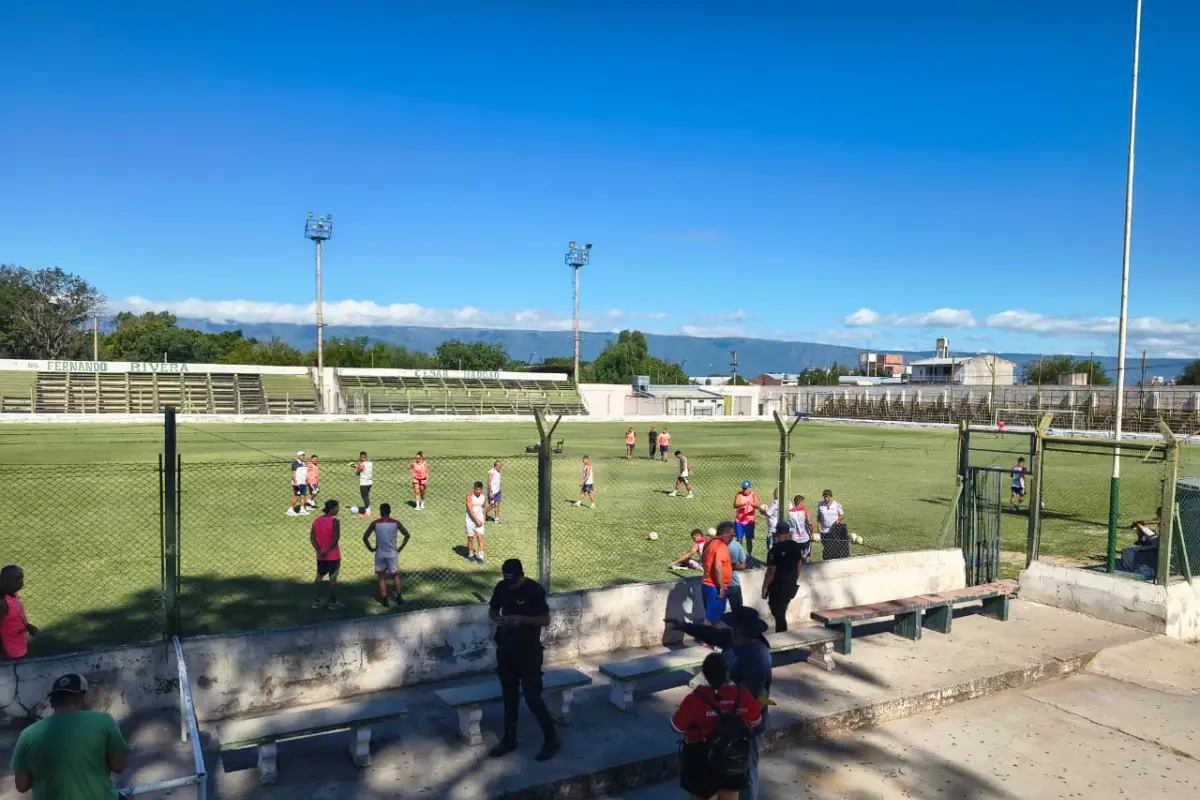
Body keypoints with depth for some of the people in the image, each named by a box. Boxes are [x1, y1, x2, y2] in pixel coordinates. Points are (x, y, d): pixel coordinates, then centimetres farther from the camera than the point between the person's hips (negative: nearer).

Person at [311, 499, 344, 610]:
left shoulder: (316, 521, 3)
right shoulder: (334, 521, -16)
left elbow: (312, 537, 1)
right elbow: (336, 539, -22)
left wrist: (319, 550, -7)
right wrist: (327, 550, -14)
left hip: (320, 556, 6)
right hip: (333, 556, -6)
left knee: (319, 577, 16)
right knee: (333, 578, 2)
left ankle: (317, 601, 20)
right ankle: (333, 603, 7)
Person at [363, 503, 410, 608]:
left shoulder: (375, 523, -6)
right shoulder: (396, 523, -4)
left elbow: (365, 538, -7)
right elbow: (407, 535, -2)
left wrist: (371, 548, 4)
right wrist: (400, 548, 6)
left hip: (379, 554, 0)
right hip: (392, 553, 0)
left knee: (382, 577, 11)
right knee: (395, 575, 18)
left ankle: (384, 600, 9)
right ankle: (399, 597, 19)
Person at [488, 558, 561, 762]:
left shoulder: (535, 590, -16)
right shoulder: (501, 588, -1)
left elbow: (546, 620, -13)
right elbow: (492, 611, 11)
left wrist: (522, 619, -27)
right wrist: (497, 618, -12)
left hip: (529, 652, -5)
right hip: (506, 650, 5)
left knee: (532, 697, -4)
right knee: (509, 696, 15)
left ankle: (552, 739, 12)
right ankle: (509, 739, 29)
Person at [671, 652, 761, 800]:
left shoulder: (695, 699, -29)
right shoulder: (742, 693, -18)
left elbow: (677, 727, -14)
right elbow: (756, 720, 0)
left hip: (703, 763, -3)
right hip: (734, 758, 3)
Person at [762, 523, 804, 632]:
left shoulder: (775, 550, -20)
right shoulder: (797, 547, 0)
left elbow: (771, 571, -18)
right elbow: (799, 566, 10)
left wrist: (764, 588, -8)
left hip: (778, 587, -6)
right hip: (791, 586, 7)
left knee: (778, 614, 4)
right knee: (781, 612, 20)